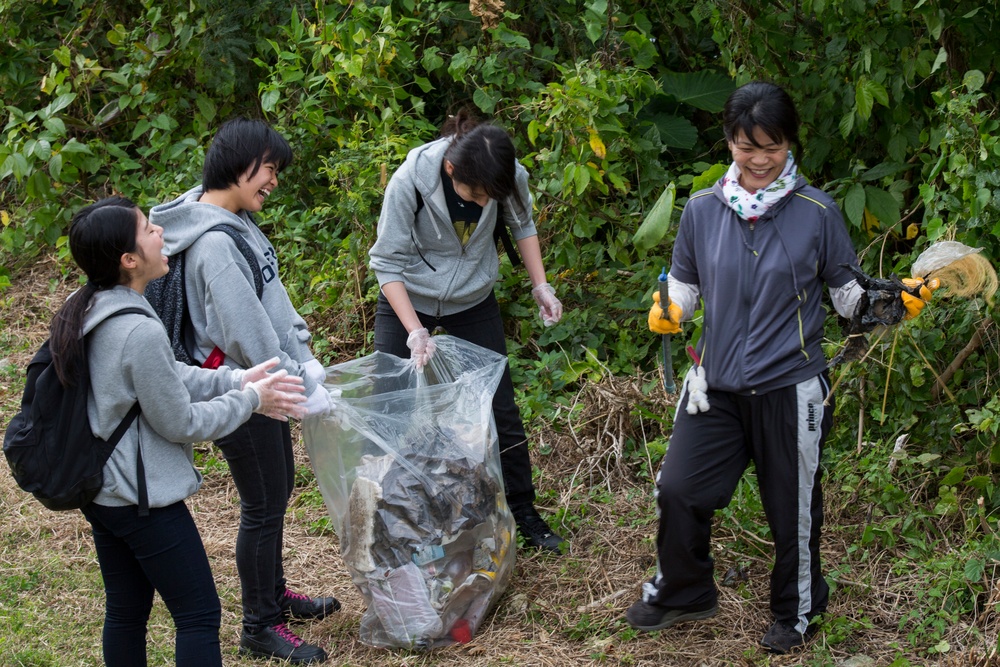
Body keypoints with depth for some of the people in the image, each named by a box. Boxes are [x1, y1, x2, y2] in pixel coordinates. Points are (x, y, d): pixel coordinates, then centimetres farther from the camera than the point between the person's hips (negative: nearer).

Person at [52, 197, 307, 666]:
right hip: (143, 500, -9)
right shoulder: (140, 332, -28)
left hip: (100, 492, 9)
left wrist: (235, 380, 4)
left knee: (125, 612, 20)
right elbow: (180, 423, -18)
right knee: (199, 615, 3)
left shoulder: (88, 313, 1)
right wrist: (250, 400, -6)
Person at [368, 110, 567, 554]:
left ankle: (523, 514, 21)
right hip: (408, 301, -2)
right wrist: (414, 331, -28)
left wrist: (541, 286, -4)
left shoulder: (510, 176, -23)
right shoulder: (409, 182, -32)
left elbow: (522, 225, 1)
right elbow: (387, 263, -21)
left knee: (501, 411, 5)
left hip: (474, 302, 2)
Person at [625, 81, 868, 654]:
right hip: (718, 385, 3)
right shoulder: (702, 210, 0)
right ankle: (684, 593, 32)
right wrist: (669, 311, -10)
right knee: (679, 489, 5)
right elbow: (686, 285, 11)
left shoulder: (817, 212, -8)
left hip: (791, 390, -3)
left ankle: (798, 611, 35)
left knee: (792, 506, 10)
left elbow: (847, 291, -1)